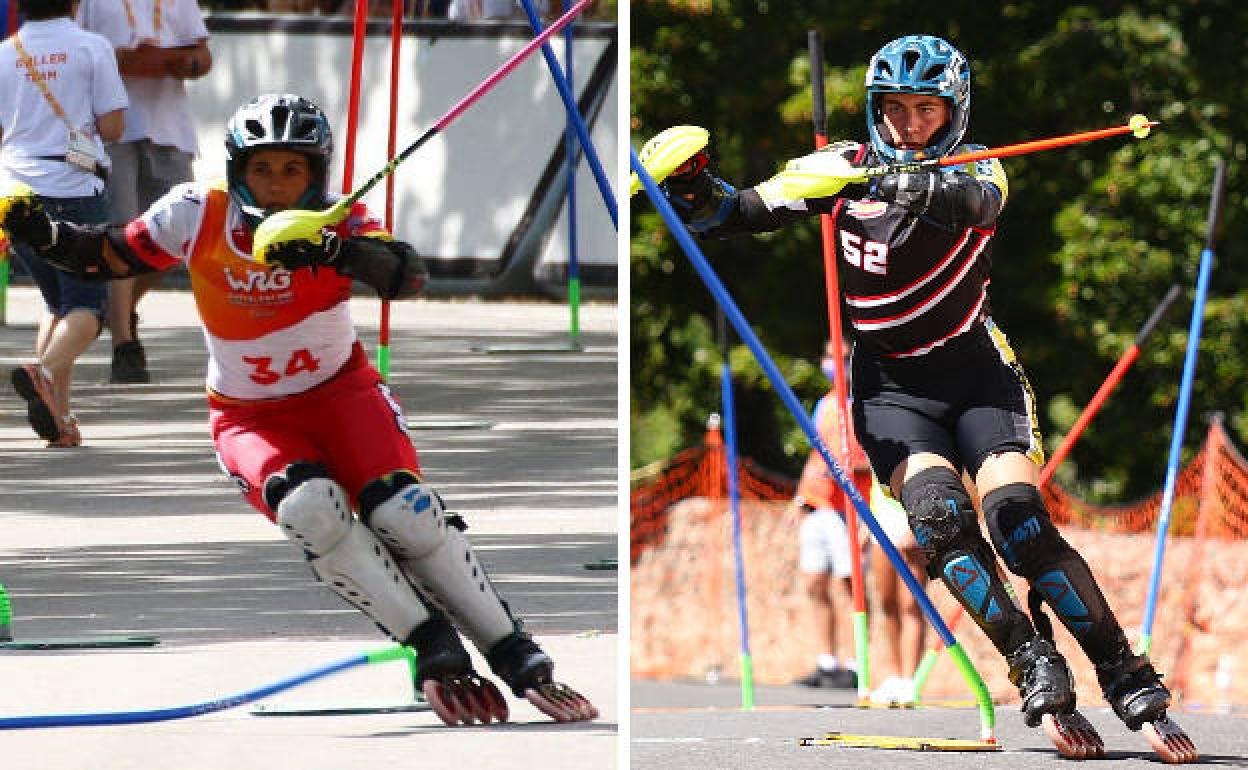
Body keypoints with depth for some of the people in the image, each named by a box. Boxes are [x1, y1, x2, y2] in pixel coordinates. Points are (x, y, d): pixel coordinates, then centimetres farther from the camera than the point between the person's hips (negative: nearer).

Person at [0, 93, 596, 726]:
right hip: (249, 417, 0)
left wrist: (334, 251, -53)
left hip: (341, 391, 0)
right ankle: (433, 650, -20)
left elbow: (408, 277, -35)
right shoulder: (197, 216, -14)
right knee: (309, 506, -31)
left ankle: (516, 658, -10)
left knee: (404, 513, -24)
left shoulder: (337, 221, -17)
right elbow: (107, 258, -1)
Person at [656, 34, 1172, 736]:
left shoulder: (975, 170, -2)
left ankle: (1128, 676, -15)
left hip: (976, 369, -1)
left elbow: (975, 202, -27)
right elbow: (751, 211, -5)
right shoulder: (847, 168, 3)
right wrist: (701, 196, -29)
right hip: (890, 385, 1)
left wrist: (915, 187, -50)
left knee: (1015, 514, -21)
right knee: (938, 510, -27)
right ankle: (1032, 662, -20)